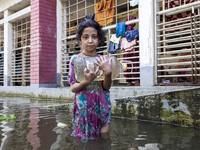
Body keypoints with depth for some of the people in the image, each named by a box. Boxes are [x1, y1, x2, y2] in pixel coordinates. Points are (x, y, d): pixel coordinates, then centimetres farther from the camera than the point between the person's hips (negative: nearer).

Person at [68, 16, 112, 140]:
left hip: (102, 106, 2)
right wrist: (87, 81, -24)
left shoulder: (103, 60, 0)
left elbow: (106, 87, -3)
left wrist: (108, 73, -22)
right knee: (84, 139, 6)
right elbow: (73, 88, -5)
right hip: (84, 106, -1)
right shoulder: (75, 59, -4)